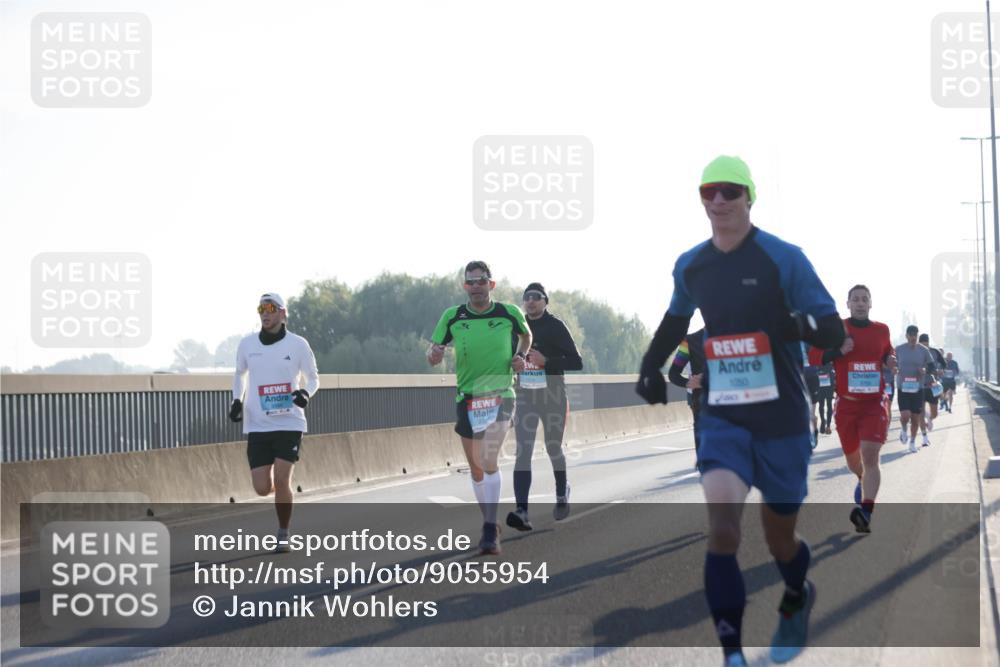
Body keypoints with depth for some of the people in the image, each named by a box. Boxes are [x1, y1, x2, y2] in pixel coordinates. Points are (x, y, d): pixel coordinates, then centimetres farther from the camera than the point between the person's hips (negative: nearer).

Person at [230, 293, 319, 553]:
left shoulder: (298, 344, -3)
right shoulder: (247, 345, 4)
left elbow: (313, 377, 8)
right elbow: (240, 374, 22)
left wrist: (306, 393, -13)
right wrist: (237, 401, 7)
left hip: (289, 423, -2)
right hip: (257, 425, 2)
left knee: (281, 479, -13)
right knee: (262, 488, -3)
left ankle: (283, 534, 4)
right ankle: (283, 493, 35)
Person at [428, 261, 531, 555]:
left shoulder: (510, 313, -1)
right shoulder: (452, 317, 1)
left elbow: (526, 335, 19)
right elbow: (433, 351, 4)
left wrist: (521, 356, 1)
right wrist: (434, 353, -19)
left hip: (500, 396, -3)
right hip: (466, 398, 3)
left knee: (489, 460, -20)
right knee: (475, 467, 10)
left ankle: (490, 532, -21)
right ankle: (489, 522, 29)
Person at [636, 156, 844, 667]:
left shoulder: (784, 259, -9)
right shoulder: (690, 267, 4)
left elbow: (835, 332, -11)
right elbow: (676, 320, 25)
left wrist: (803, 324, -31)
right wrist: (650, 367, 12)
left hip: (781, 419, -2)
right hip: (722, 417, 2)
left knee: (779, 538, 11)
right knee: (721, 526, -20)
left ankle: (796, 601, 47)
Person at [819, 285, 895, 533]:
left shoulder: (882, 330, 6)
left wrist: (890, 361, 0)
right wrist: (839, 351, -19)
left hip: (874, 403, 0)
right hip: (846, 403, 0)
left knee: (870, 455, -18)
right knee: (852, 458, 14)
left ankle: (865, 512, -27)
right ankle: (864, 481, 50)